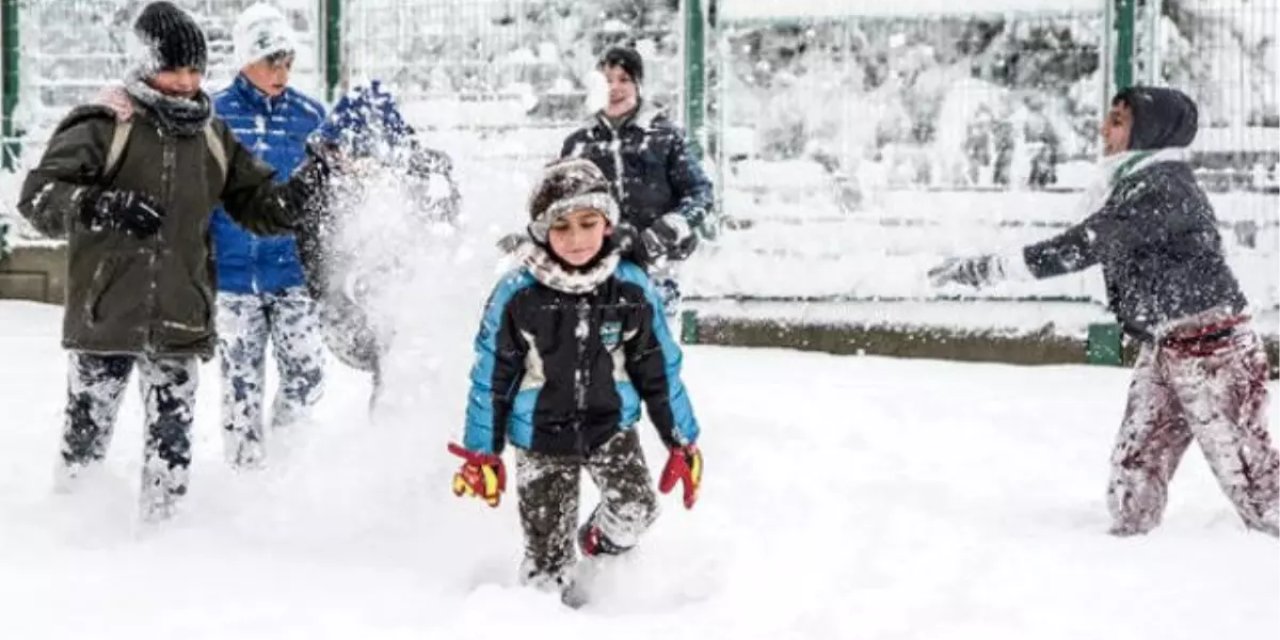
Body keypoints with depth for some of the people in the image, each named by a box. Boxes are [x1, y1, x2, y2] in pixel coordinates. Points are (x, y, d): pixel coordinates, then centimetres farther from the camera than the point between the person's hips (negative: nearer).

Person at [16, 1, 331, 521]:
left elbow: (259, 208, 16)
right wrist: (98, 208, -31)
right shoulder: (103, 126, -7)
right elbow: (38, 196, -14)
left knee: (172, 439, 4)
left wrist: (304, 186, -4)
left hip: (180, 321, 4)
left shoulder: (211, 136, 10)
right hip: (105, 316, -4)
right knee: (88, 430, 5)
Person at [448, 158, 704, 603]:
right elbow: (491, 377, -4)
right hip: (541, 437, -2)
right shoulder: (517, 295, -15)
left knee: (636, 510, -16)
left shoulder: (633, 290, -9)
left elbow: (659, 371, 2)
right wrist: (481, 451, -2)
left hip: (611, 425, 2)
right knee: (547, 552, -2)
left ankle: (600, 542, 18)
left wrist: (682, 443, 6)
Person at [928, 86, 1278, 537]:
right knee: (1133, 467, 7)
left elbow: (1081, 248, -25)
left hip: (1213, 347, -9)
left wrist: (982, 269, -25)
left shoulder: (1163, 187, -20)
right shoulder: (1135, 183, 9)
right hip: (1163, 347, 9)